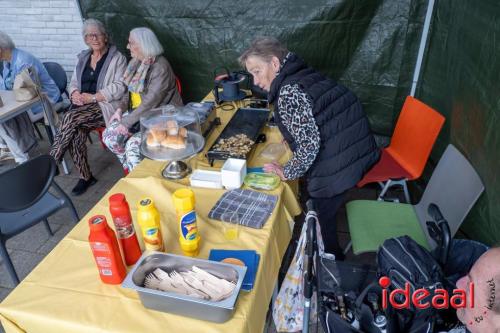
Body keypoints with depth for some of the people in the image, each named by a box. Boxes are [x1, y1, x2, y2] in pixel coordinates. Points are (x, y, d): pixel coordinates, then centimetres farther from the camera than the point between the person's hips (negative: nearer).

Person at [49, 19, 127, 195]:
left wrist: (92, 97, -17)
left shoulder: (117, 58, -1)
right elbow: (73, 83, 21)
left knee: (70, 118, -28)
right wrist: (75, 93, -4)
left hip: (106, 106, -5)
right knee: (76, 132, -25)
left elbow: (118, 88, -11)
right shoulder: (83, 57, 18)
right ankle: (85, 176, -11)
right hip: (83, 107, 5)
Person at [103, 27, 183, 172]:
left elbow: (150, 103, -23)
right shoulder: (136, 63, 7)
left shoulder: (160, 67, -19)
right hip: (137, 113, 8)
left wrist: (126, 122, -21)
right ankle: (131, 169, 8)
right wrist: (121, 109, 2)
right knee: (109, 135, -8)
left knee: (133, 145, -27)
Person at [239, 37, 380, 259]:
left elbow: (309, 145, -25)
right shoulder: (305, 75, 8)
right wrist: (292, 138, 15)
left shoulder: (289, 93, -20)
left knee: (323, 218, 14)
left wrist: (286, 173, -10)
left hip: (338, 167, -9)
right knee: (323, 209, 29)